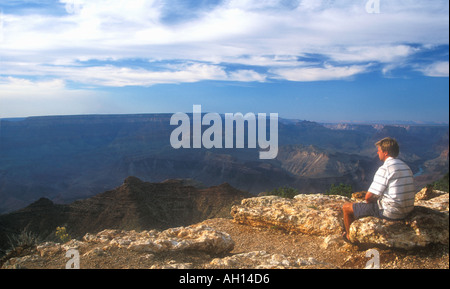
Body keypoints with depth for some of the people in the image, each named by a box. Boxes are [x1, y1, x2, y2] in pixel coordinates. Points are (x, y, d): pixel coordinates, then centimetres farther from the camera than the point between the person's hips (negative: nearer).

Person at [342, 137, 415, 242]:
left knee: (347, 208, 2)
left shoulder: (385, 168, -18)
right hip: (407, 212, 9)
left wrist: (373, 201, 6)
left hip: (390, 213, -9)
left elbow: (369, 197, -18)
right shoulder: (406, 167, 9)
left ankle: (349, 236, 24)